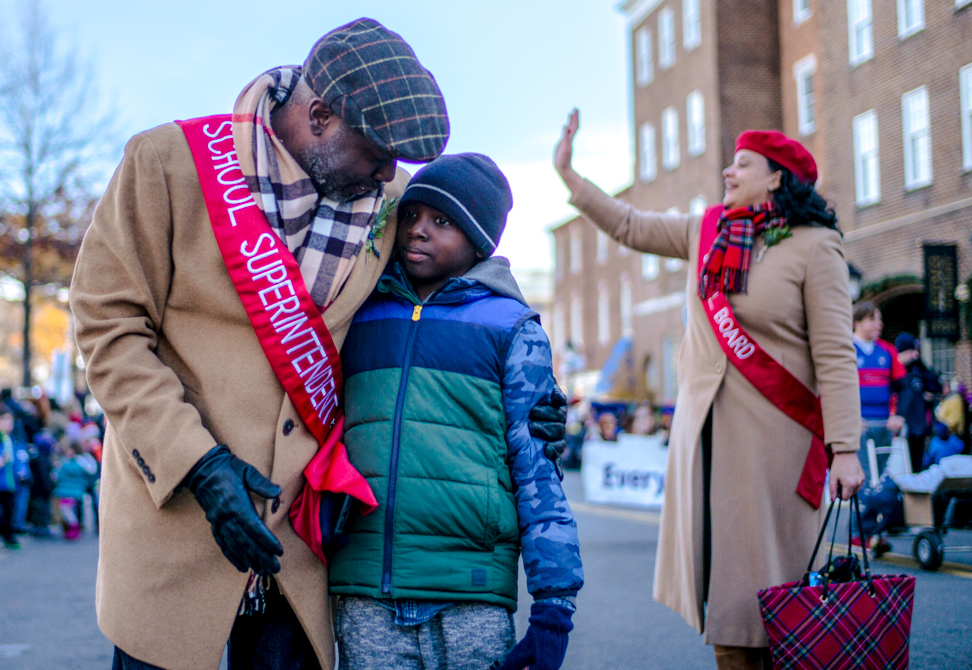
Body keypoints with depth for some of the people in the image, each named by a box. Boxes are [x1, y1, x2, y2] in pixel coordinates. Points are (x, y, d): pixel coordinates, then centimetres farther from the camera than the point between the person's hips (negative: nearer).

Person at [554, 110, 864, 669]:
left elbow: (835, 353, -11)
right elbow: (628, 226, 21)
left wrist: (845, 447, -17)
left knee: (768, 576, -2)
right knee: (719, 567, 8)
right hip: (704, 425, 6)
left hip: (773, 433, -6)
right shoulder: (706, 232, 11)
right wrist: (567, 170, 20)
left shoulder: (815, 245, -7)